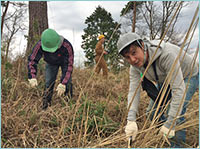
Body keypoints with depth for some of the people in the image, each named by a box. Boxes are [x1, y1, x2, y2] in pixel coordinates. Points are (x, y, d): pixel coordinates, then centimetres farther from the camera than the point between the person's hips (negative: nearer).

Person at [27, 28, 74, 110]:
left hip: (65, 62, -2)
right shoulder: (40, 45, -36)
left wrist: (63, 83, -45)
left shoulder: (67, 46, -43)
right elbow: (32, 60, -25)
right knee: (48, 83, -4)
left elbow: (69, 65, -38)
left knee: (67, 83, -12)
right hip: (51, 63, 2)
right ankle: (45, 106, 6)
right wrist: (32, 77, -40)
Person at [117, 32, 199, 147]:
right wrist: (131, 120, -38)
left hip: (187, 76, -6)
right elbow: (134, 91, -25)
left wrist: (170, 123, -42)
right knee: (152, 112, 4)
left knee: (176, 113, -22)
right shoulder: (135, 66, -21)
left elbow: (178, 89, -43)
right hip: (165, 81, 6)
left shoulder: (167, 54, -43)